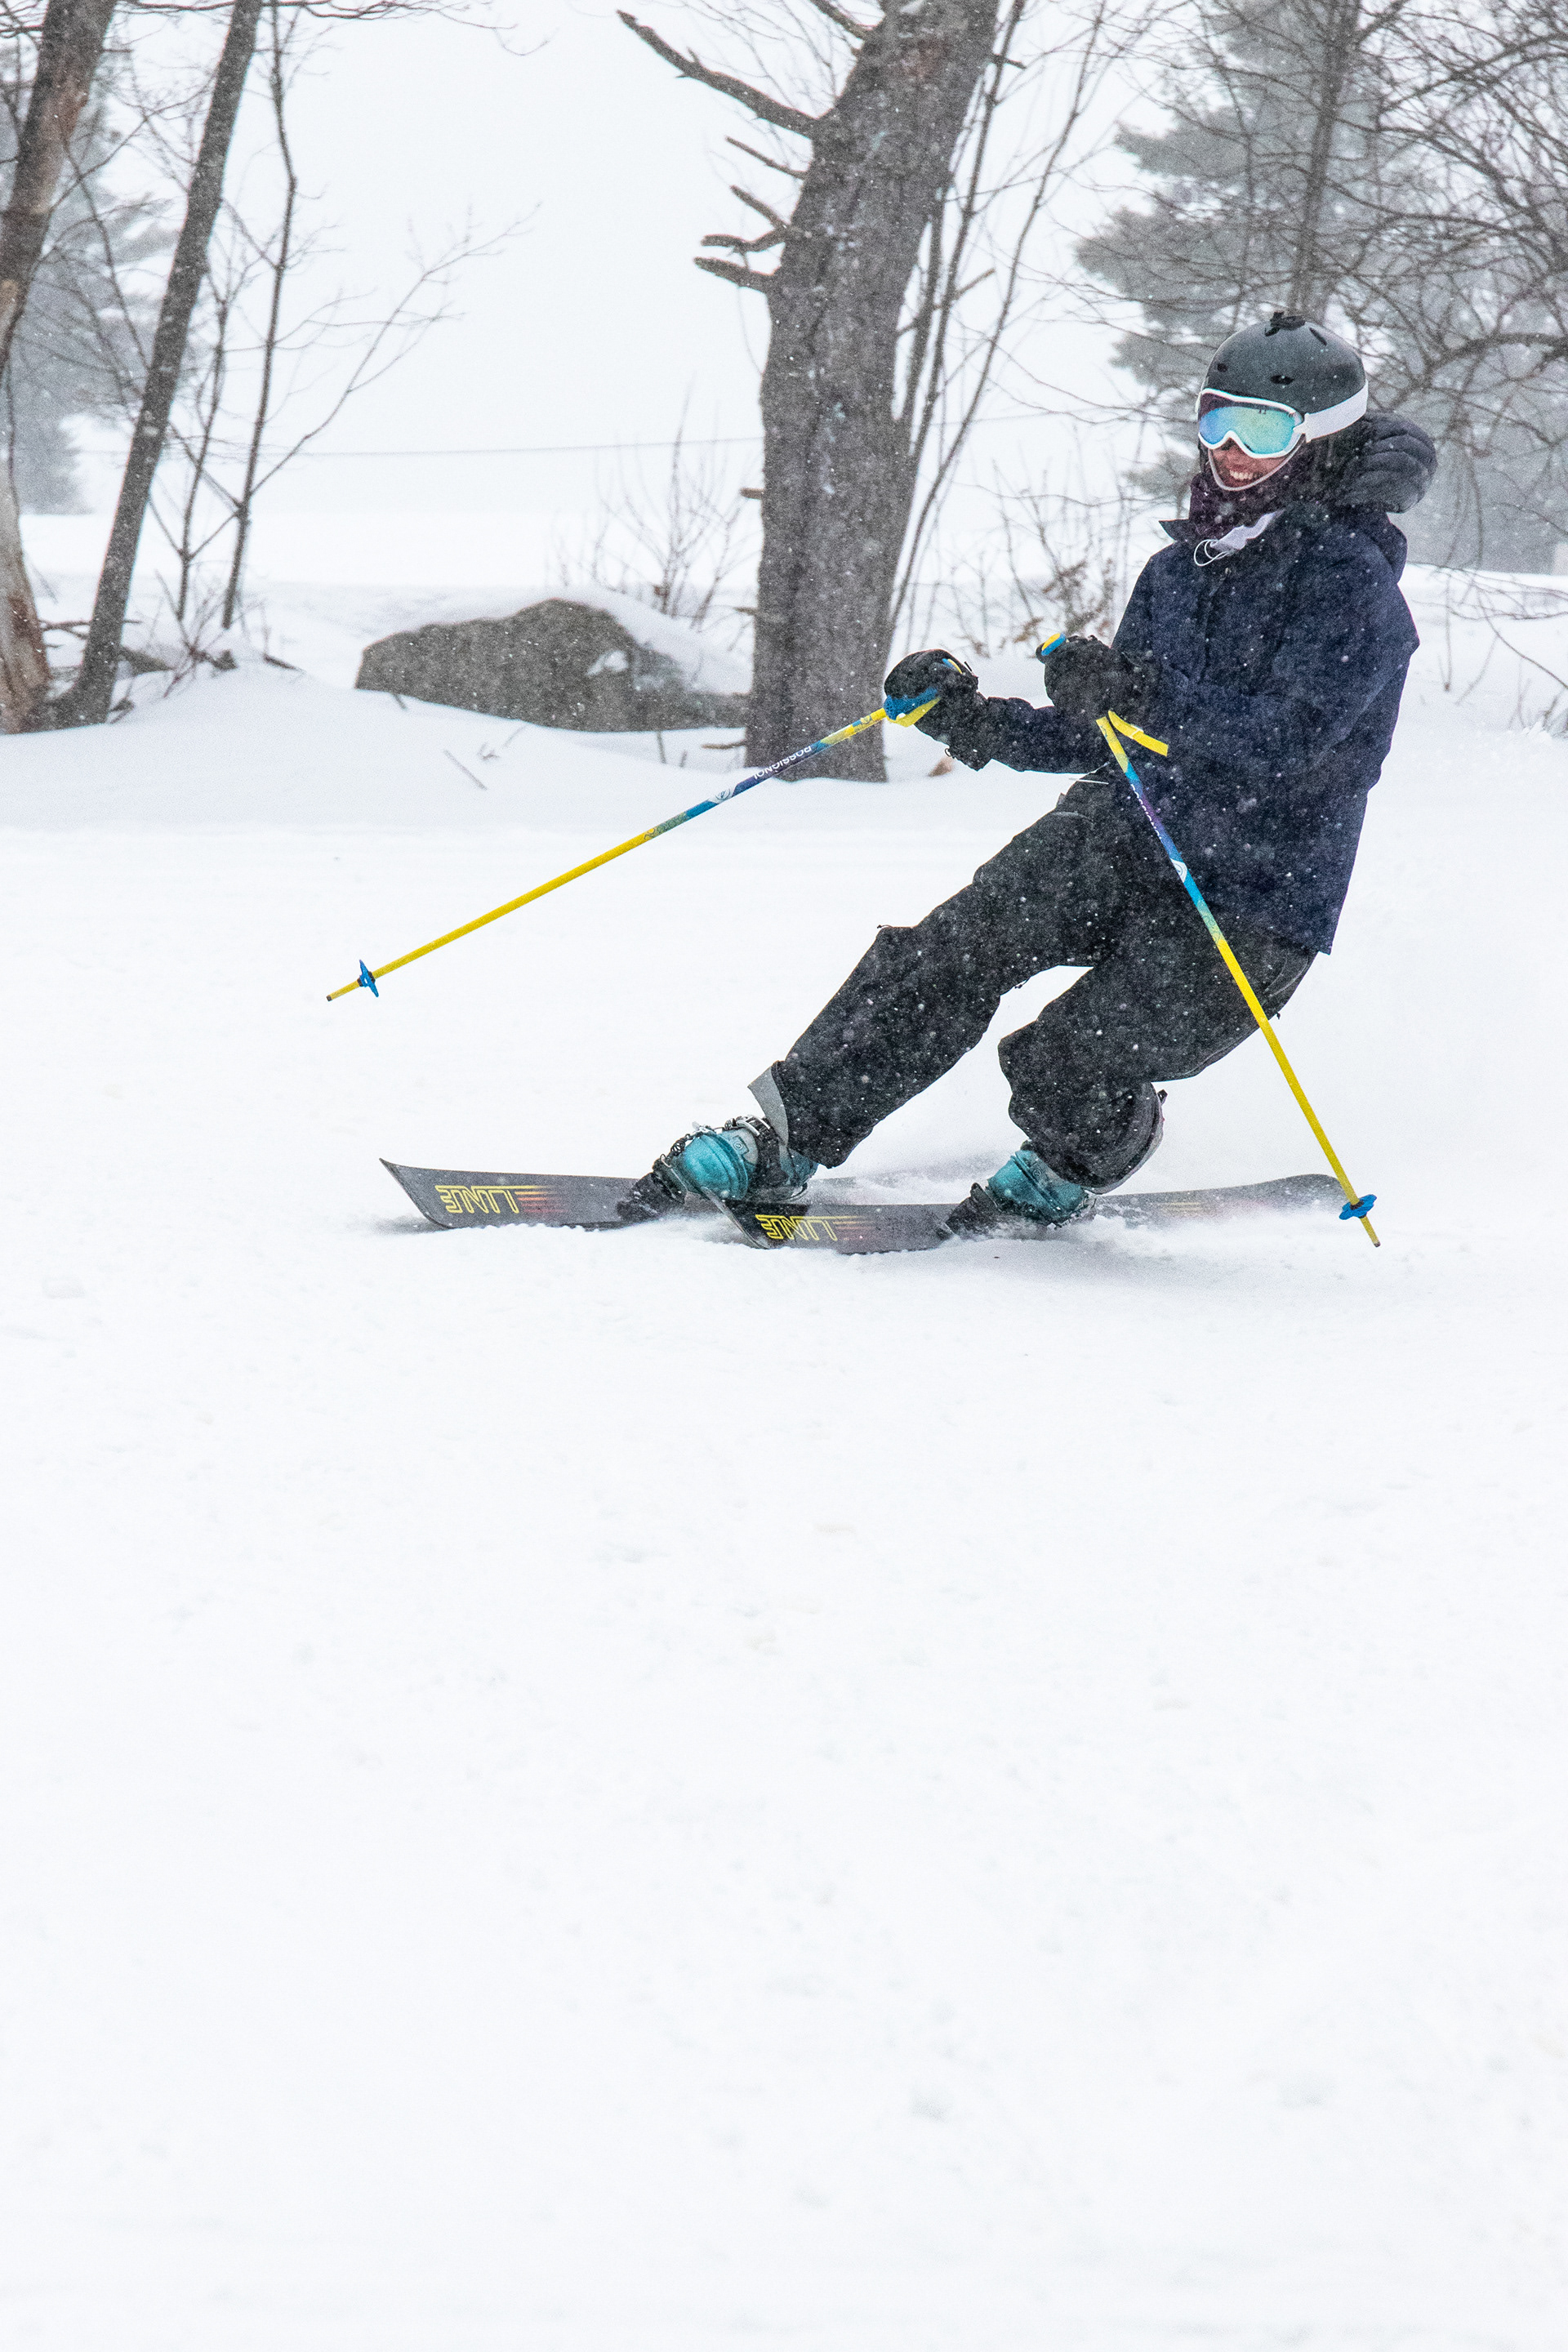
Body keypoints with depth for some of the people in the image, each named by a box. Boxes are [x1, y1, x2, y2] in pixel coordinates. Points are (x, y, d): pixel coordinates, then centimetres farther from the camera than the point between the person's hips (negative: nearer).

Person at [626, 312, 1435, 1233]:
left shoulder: (1352, 583, -11)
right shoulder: (1181, 569, 13)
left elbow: (1284, 740, -25)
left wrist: (1137, 694, -35)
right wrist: (977, 724, 3)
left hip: (1254, 895, -6)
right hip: (1124, 828, 6)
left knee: (1063, 1068, -18)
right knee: (953, 950, -17)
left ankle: (1078, 1166, 17)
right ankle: (784, 1138, -14)